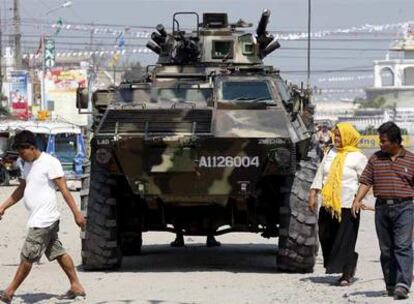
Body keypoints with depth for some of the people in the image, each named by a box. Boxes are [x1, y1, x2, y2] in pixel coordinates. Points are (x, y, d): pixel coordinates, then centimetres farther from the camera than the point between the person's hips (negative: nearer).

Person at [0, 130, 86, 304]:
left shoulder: (50, 162, -14)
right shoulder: (28, 165, 13)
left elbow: (64, 190, -15)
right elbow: (21, 190, 23)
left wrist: (76, 213, -16)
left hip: (43, 221, -9)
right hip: (38, 219, 9)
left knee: (27, 257, -4)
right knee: (58, 253, 12)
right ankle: (76, 287, 17)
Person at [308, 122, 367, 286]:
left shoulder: (357, 157, -3)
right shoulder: (330, 153, 12)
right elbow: (320, 175, 14)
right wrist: (313, 195, 7)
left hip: (347, 206, -6)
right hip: (327, 205, 6)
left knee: (345, 240, -5)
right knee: (325, 237, 5)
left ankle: (347, 273, 4)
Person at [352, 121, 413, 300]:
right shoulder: (375, 159, 11)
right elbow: (366, 181, 7)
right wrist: (357, 200, -8)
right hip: (382, 207, 3)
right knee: (386, 248, 7)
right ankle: (390, 285, 15)